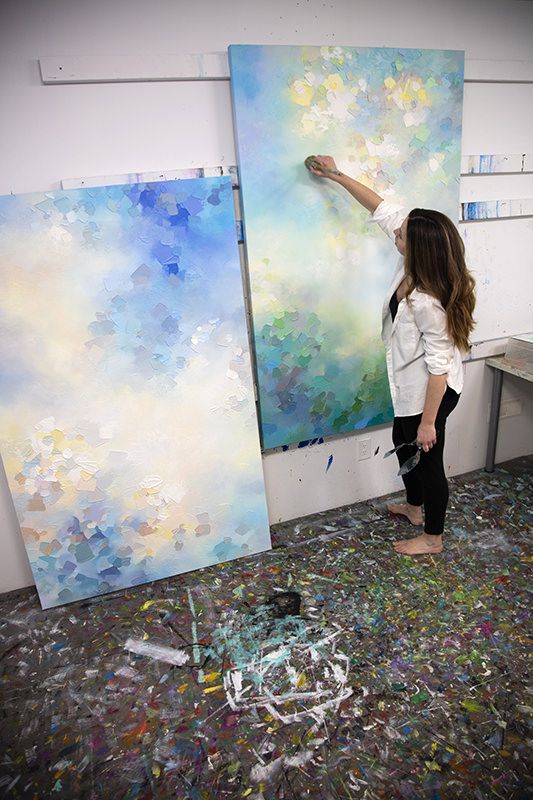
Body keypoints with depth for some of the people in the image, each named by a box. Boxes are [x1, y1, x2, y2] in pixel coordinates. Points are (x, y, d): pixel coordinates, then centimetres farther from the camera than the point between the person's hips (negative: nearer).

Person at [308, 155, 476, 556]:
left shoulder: (427, 302, -33)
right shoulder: (417, 266, -9)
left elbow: (439, 366, -27)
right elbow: (383, 209, 1)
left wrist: (429, 421, -20)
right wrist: (336, 175, 4)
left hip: (430, 392, -9)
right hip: (412, 386, 10)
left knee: (427, 457, 10)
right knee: (403, 444, 26)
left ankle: (433, 537, 35)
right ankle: (415, 507, 52)